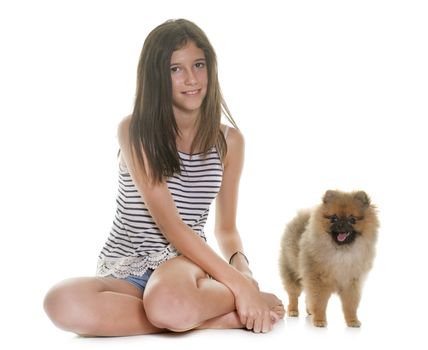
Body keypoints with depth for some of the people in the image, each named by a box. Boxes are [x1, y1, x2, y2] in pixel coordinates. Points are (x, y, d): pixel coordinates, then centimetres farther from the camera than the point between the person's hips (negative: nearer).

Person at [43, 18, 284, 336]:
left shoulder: (229, 141, 6)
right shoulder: (134, 131, -6)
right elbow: (168, 222, -15)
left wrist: (240, 264, -11)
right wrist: (239, 284, -21)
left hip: (188, 259, -1)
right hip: (126, 267, 1)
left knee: (168, 305, -42)